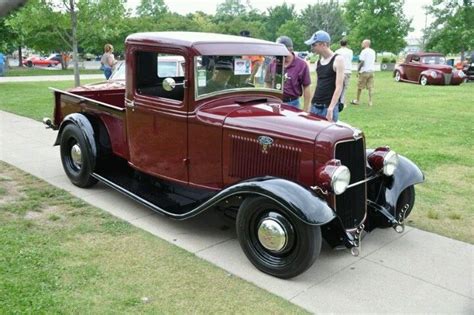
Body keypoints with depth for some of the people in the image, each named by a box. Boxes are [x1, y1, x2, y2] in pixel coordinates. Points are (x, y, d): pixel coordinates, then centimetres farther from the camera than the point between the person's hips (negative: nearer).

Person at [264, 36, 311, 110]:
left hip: (292, 104, -2)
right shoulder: (273, 63, 3)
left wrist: (305, 108, -5)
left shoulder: (301, 64, -5)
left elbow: (306, 88, -3)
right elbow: (268, 83, 11)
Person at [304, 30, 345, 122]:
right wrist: (313, 102, 13)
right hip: (315, 106, 6)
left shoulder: (338, 60, -8)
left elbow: (339, 87, -13)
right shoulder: (318, 61, 11)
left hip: (329, 107, -6)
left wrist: (330, 108, -20)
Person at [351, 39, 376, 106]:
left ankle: (357, 100, 15)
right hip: (371, 71, 7)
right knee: (370, 87, 5)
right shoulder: (373, 51, 12)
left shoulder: (364, 51, -11)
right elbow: (374, 62, 18)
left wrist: (358, 70, -8)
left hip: (364, 71, -7)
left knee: (360, 87, 5)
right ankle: (370, 102, 4)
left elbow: (362, 62, -15)